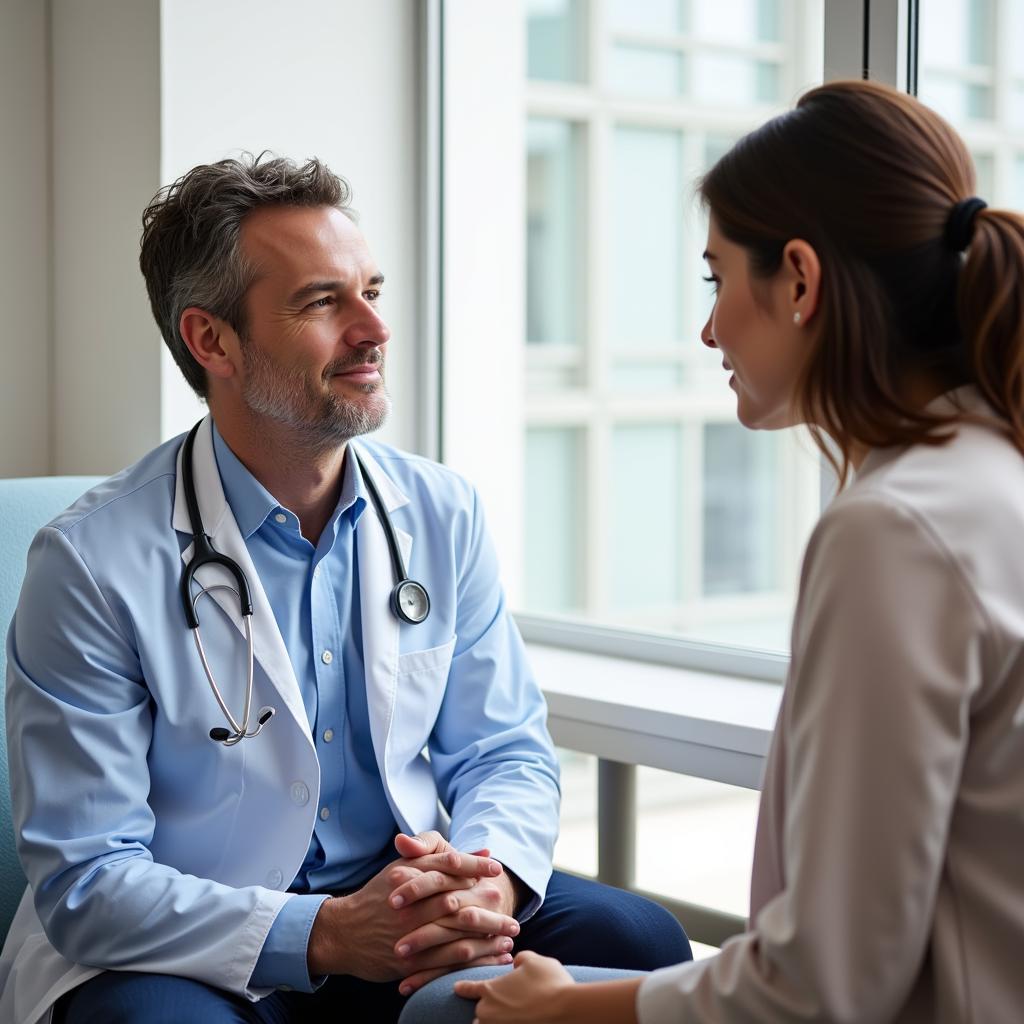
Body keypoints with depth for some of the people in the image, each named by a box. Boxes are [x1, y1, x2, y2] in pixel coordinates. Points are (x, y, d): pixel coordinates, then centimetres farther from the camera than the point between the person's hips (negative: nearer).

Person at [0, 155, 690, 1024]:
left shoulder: (443, 513, 2)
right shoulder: (95, 563, -14)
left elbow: (504, 751, 7)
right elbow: (88, 882, -15)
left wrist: (487, 877, -18)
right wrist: (323, 933, -28)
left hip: (408, 914, 4)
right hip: (189, 951, -4)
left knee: (642, 943, -17)